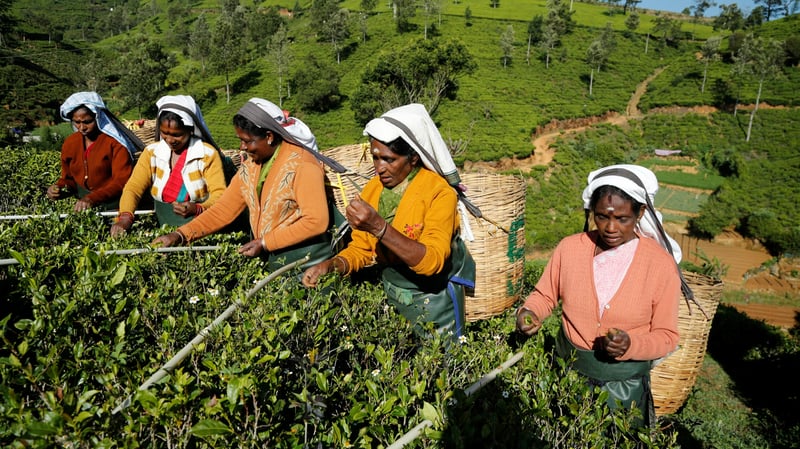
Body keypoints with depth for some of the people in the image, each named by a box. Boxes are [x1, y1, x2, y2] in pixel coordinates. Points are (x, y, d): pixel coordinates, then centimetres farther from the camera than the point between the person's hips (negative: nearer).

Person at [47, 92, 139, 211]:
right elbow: (69, 178, 20)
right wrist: (59, 188, -3)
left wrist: (92, 199, -28)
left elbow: (121, 181, -15)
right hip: (82, 206, 5)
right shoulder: (69, 143, 9)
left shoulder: (115, 142, -9)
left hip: (113, 207, -5)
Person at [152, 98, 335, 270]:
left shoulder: (301, 165, -17)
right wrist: (180, 235, -5)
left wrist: (265, 243, -20)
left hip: (305, 261, -6)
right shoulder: (250, 164, 4)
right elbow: (224, 209, 5)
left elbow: (317, 221, -22)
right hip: (268, 259, 6)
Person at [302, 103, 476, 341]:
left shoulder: (439, 193, -21)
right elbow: (361, 249, 4)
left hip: (433, 300, -5)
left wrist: (379, 227, -39)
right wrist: (331, 265, -16)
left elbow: (432, 261, -32)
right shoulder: (372, 190, -3)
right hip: (391, 295, 5)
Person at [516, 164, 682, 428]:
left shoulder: (661, 264, -13)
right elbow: (545, 295, 6)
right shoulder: (569, 248, -8)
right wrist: (530, 312, -14)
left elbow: (667, 336, -7)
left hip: (624, 383, -2)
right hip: (567, 368, 2)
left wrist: (631, 345, -25)